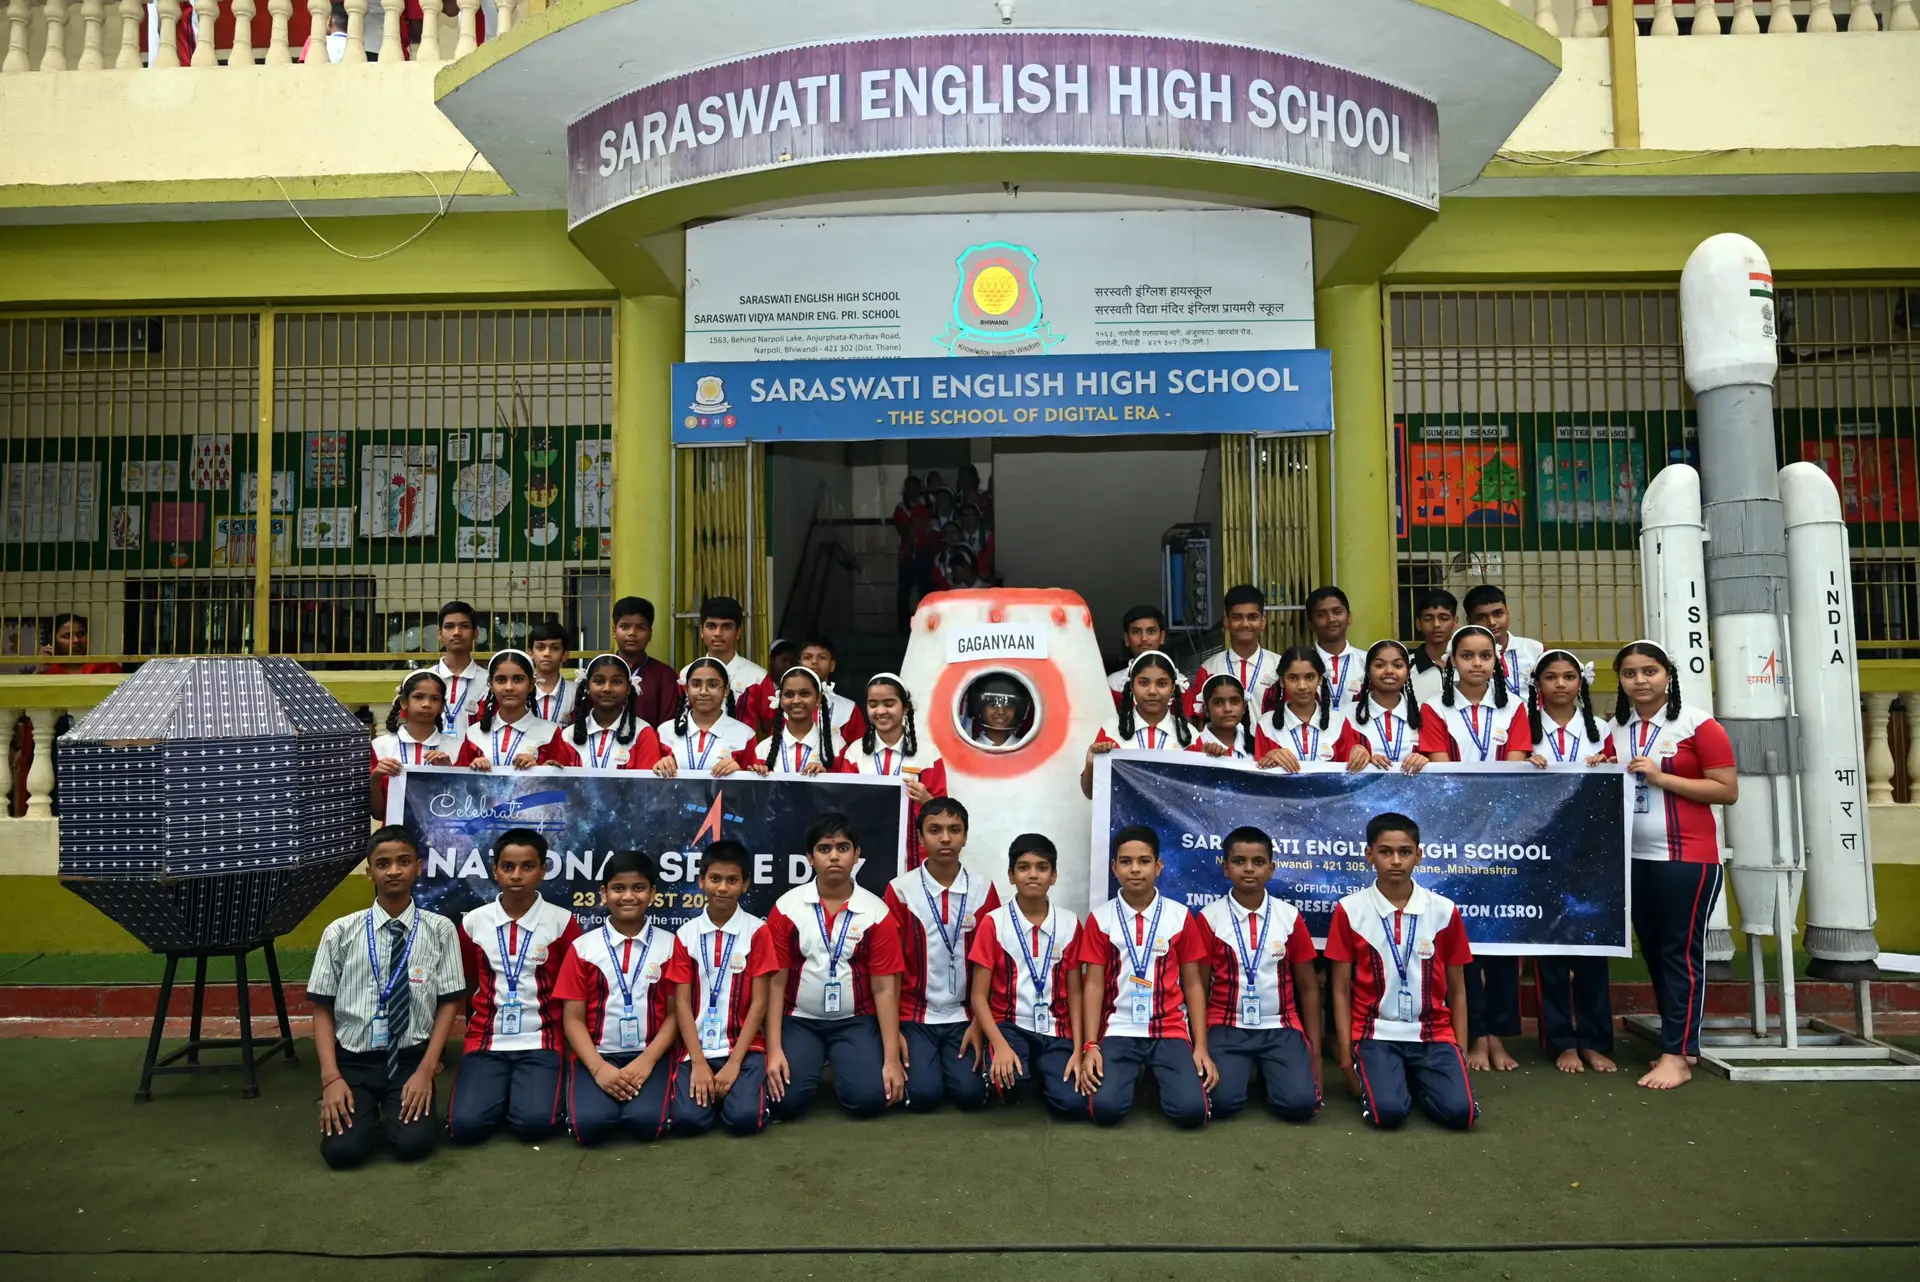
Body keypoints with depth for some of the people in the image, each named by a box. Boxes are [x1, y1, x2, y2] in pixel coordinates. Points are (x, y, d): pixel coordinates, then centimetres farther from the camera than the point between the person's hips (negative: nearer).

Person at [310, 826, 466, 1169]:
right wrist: (331, 1077, -10)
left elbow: (448, 1003, -1)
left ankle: (396, 1109, 15)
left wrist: (426, 1069, -10)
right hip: (353, 1059, 1)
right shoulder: (340, 932, -3)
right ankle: (368, 1109, 17)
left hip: (410, 1059, -1)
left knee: (414, 1143, -20)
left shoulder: (440, 930, -4)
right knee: (342, 1149, -18)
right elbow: (322, 1008, 0)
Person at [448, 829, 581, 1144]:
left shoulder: (562, 922, -4)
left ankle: (527, 1089, 11)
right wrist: (479, 1026, 9)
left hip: (540, 1041, -2)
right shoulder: (473, 922, 2)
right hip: (486, 1040, 2)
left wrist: (566, 1038, 2)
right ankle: (503, 1091, 13)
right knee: (465, 1125, -20)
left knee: (534, 1123, -23)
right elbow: (469, 986, 16)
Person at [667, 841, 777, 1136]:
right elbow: (681, 1003, -1)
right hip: (697, 1049, 2)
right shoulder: (685, 935, 2)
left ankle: (741, 1087, 10)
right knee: (687, 1120, -20)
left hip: (744, 1047, -2)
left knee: (744, 1118, -23)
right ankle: (710, 1086, 12)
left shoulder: (757, 932, -4)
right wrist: (699, 1063, -11)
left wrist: (734, 1062, -12)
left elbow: (759, 1002, -5)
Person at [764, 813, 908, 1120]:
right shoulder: (786, 908, -5)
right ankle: (814, 1065, 16)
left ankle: (839, 1065, 15)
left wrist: (892, 1058, -10)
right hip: (800, 1020, 0)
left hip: (855, 1021, 0)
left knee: (869, 1098, -21)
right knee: (785, 1102, -19)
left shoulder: (876, 912, -6)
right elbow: (776, 981, -3)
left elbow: (885, 989, -6)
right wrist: (774, 1049, -11)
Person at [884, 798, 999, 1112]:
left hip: (963, 1015, 1)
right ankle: (919, 1061, 16)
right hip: (914, 1015, -1)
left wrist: (979, 1023, -3)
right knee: (924, 1094, -16)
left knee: (970, 1093, -14)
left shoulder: (983, 890, -2)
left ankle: (949, 1061, 18)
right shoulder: (900, 890, -8)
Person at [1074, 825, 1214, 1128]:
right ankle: (1132, 1074, 12)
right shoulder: (1100, 918, 1)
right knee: (1106, 1108, -23)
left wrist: (1201, 1047, -2)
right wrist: (1090, 1046, -9)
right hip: (1118, 1031, 0)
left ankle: (1158, 1075, 13)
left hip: (1170, 1030, 0)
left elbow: (1193, 985, 5)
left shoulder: (1180, 916, 2)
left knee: (1191, 1110, -21)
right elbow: (1094, 985, 0)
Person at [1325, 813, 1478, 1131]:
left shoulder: (1444, 911, 0)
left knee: (1459, 1112, -20)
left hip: (1433, 1032, 2)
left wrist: (1460, 1052, 4)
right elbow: (1341, 991, 0)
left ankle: (1416, 1079, 12)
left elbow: (1456, 990, 9)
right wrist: (1346, 1057, -4)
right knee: (1388, 1111, -25)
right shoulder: (1349, 911, -4)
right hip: (1376, 1032, -2)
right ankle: (1386, 1078, 10)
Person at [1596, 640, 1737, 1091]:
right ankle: (1680, 1042, 23)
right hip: (1633, 859, 6)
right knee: (1653, 951, 12)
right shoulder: (1617, 730, 9)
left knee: (1681, 953, -1)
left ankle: (1677, 1056, 3)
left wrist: (1660, 776, -17)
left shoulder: (1698, 725, -8)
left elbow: (1728, 791, -12)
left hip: (1686, 858, -6)